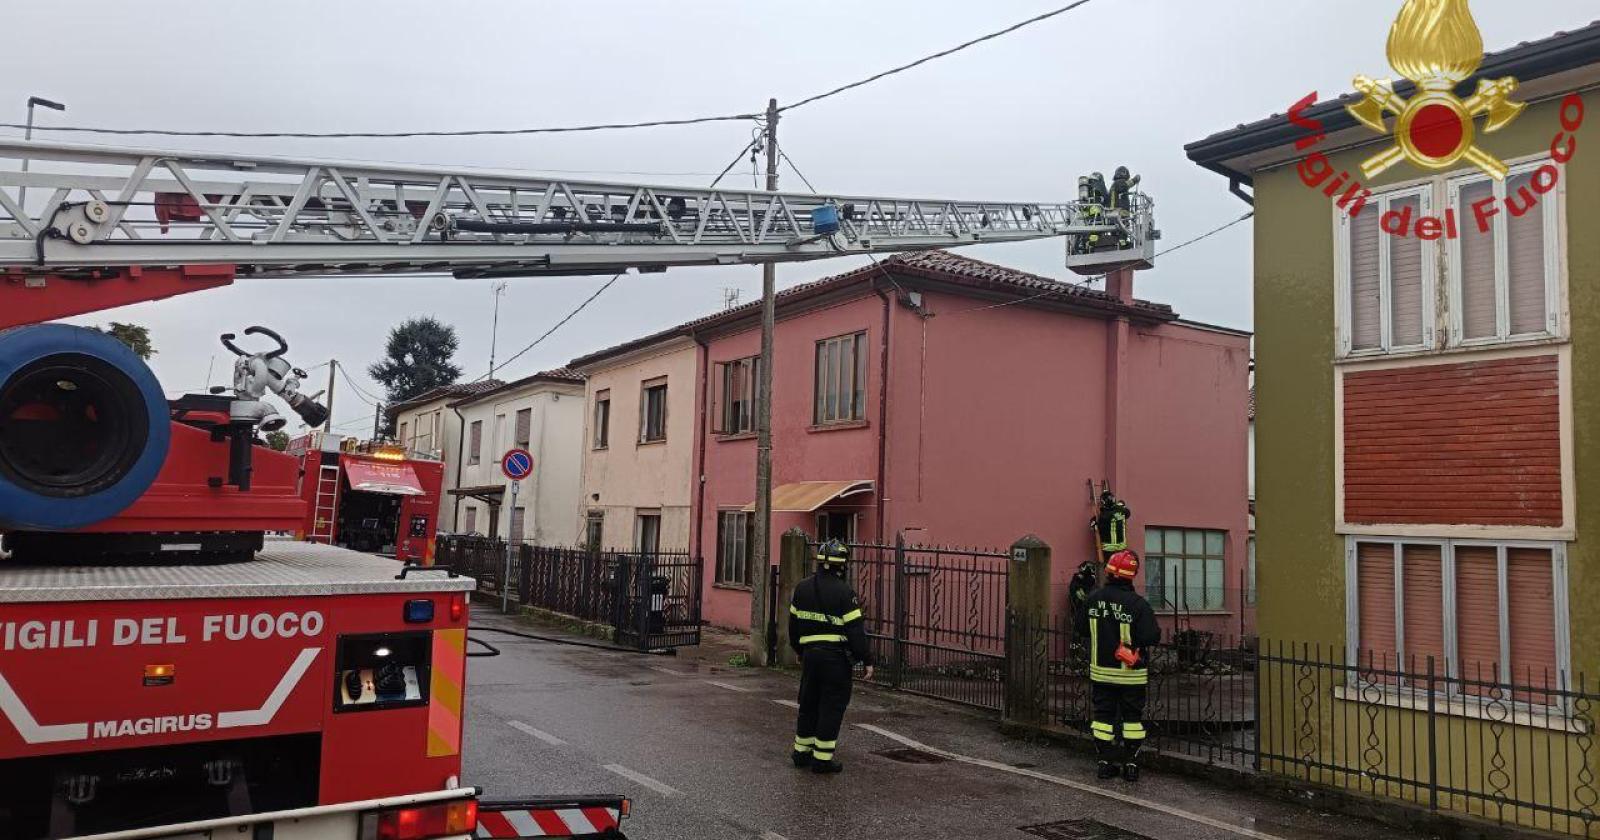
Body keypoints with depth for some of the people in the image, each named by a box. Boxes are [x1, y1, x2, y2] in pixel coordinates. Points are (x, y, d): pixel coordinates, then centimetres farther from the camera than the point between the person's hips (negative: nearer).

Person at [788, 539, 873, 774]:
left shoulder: (802, 588, 6)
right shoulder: (845, 593, -12)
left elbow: (793, 624, 14)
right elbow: (855, 630, -13)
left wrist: (800, 651, 27)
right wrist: (867, 660, -6)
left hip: (810, 653, 6)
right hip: (836, 656, -6)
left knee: (808, 703, 17)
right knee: (832, 706, 2)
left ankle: (802, 751, 24)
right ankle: (822, 758, 4)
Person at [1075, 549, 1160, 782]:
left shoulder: (1093, 599, -6)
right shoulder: (1138, 604, -18)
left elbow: (1081, 629, 4)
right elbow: (1151, 637, -19)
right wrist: (1156, 629, 3)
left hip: (1100, 671, 3)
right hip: (1131, 675, -3)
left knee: (1103, 714, 11)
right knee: (1132, 716, 9)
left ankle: (1106, 762, 15)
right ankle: (1131, 764, 12)